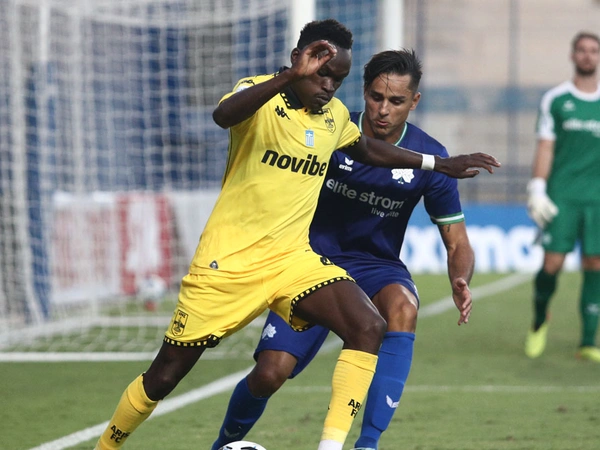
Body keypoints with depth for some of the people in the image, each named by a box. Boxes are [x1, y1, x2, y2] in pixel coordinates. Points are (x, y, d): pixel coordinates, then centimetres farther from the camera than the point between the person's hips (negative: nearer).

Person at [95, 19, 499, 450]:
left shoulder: (334, 115, 8)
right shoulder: (262, 94, -11)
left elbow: (368, 149, 32)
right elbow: (223, 115, -37)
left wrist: (439, 164, 30)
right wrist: (291, 77, -48)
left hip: (292, 259, 5)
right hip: (227, 262, -5)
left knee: (369, 328, -20)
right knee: (165, 374, 2)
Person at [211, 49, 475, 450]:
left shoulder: (430, 159, -9)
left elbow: (457, 243, -3)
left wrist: (461, 281, -25)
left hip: (377, 266, 0)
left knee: (402, 307, -36)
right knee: (269, 374, -12)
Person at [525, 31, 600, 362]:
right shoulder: (555, 99, 5)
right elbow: (545, 148, 3)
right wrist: (537, 189, -5)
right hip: (562, 196, -1)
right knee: (552, 263, -7)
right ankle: (539, 319, 22)